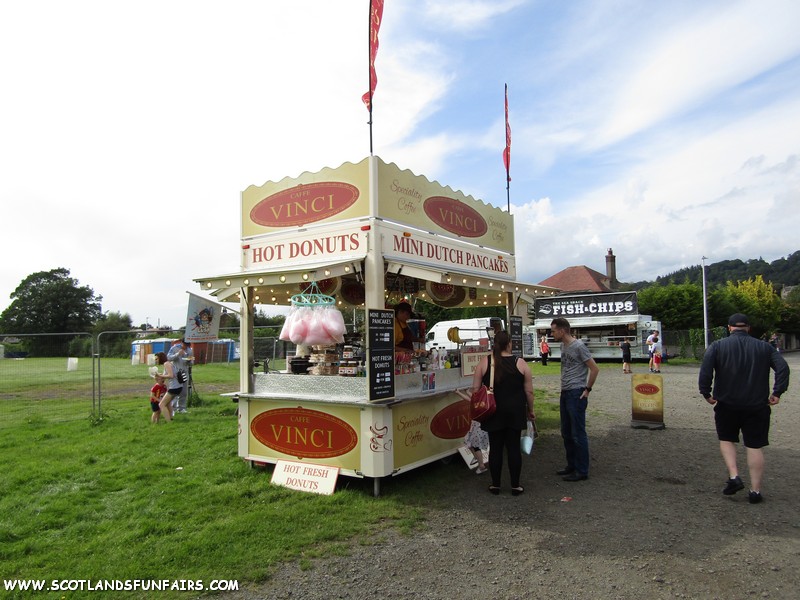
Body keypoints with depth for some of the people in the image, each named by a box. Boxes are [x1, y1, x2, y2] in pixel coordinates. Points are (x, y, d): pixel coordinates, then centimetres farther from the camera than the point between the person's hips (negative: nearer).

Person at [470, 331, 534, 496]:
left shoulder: (484, 362, -3)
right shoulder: (520, 363, -3)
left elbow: (475, 388, -2)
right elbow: (529, 391, -1)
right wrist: (530, 410, 11)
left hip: (493, 412, 0)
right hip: (515, 412, 0)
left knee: (495, 447, 7)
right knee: (513, 447, 6)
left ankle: (495, 485, 16)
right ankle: (515, 486, 13)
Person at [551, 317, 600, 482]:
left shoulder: (578, 346, -14)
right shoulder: (563, 345, 11)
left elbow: (594, 368, -14)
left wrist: (587, 389, -12)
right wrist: (563, 388, 13)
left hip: (576, 394, -9)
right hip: (565, 393, 9)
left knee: (578, 434, -2)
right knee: (566, 433, 16)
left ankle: (582, 471, 8)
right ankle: (572, 466, 28)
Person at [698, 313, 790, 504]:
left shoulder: (717, 346, -2)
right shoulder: (764, 347, 5)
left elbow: (705, 370, -15)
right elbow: (783, 367, -6)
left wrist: (706, 393, -7)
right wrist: (777, 392, -3)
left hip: (727, 404, -1)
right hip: (757, 406, 1)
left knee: (726, 439, 17)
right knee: (755, 446, 7)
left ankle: (734, 477, 1)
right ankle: (755, 491, 11)